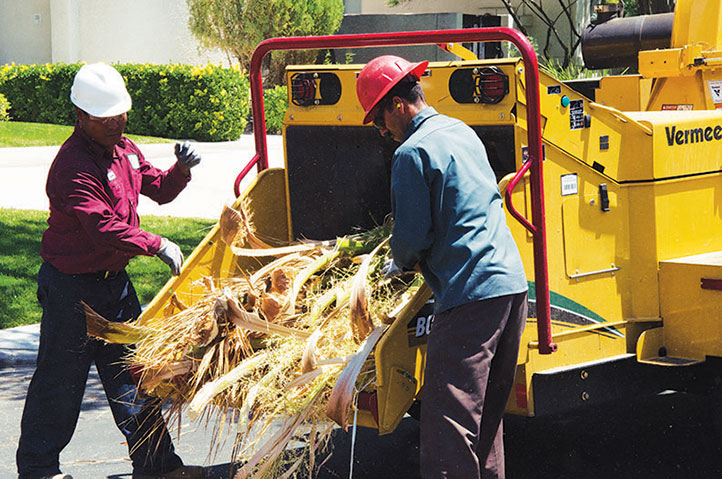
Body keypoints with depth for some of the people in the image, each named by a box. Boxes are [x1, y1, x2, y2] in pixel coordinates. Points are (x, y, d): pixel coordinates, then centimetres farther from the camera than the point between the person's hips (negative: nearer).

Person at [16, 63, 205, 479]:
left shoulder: (124, 149, 8)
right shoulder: (73, 165, -22)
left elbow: (158, 189, 19)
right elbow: (103, 227, -29)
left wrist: (180, 170, -2)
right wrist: (157, 245, -27)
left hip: (115, 280, 8)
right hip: (72, 285, -8)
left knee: (133, 373, 11)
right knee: (60, 379, 2)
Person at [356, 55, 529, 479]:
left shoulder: (413, 153, -9)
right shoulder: (463, 132, 17)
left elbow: (412, 237, -12)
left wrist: (403, 262, 11)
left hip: (469, 295, -9)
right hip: (513, 284, 9)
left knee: (448, 420, -9)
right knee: (488, 412, 17)